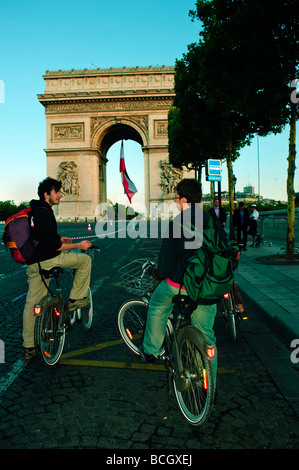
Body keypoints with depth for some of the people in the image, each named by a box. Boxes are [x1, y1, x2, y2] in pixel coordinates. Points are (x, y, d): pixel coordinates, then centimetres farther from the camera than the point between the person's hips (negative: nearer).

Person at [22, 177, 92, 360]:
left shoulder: (33, 210, 15)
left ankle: (28, 347, 23)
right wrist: (78, 245, -11)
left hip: (33, 264, 10)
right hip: (47, 260, -10)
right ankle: (75, 299, 11)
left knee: (31, 304, 14)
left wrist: (58, 239, 27)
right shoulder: (44, 212, -17)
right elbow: (53, 245, -21)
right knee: (85, 259, 6)